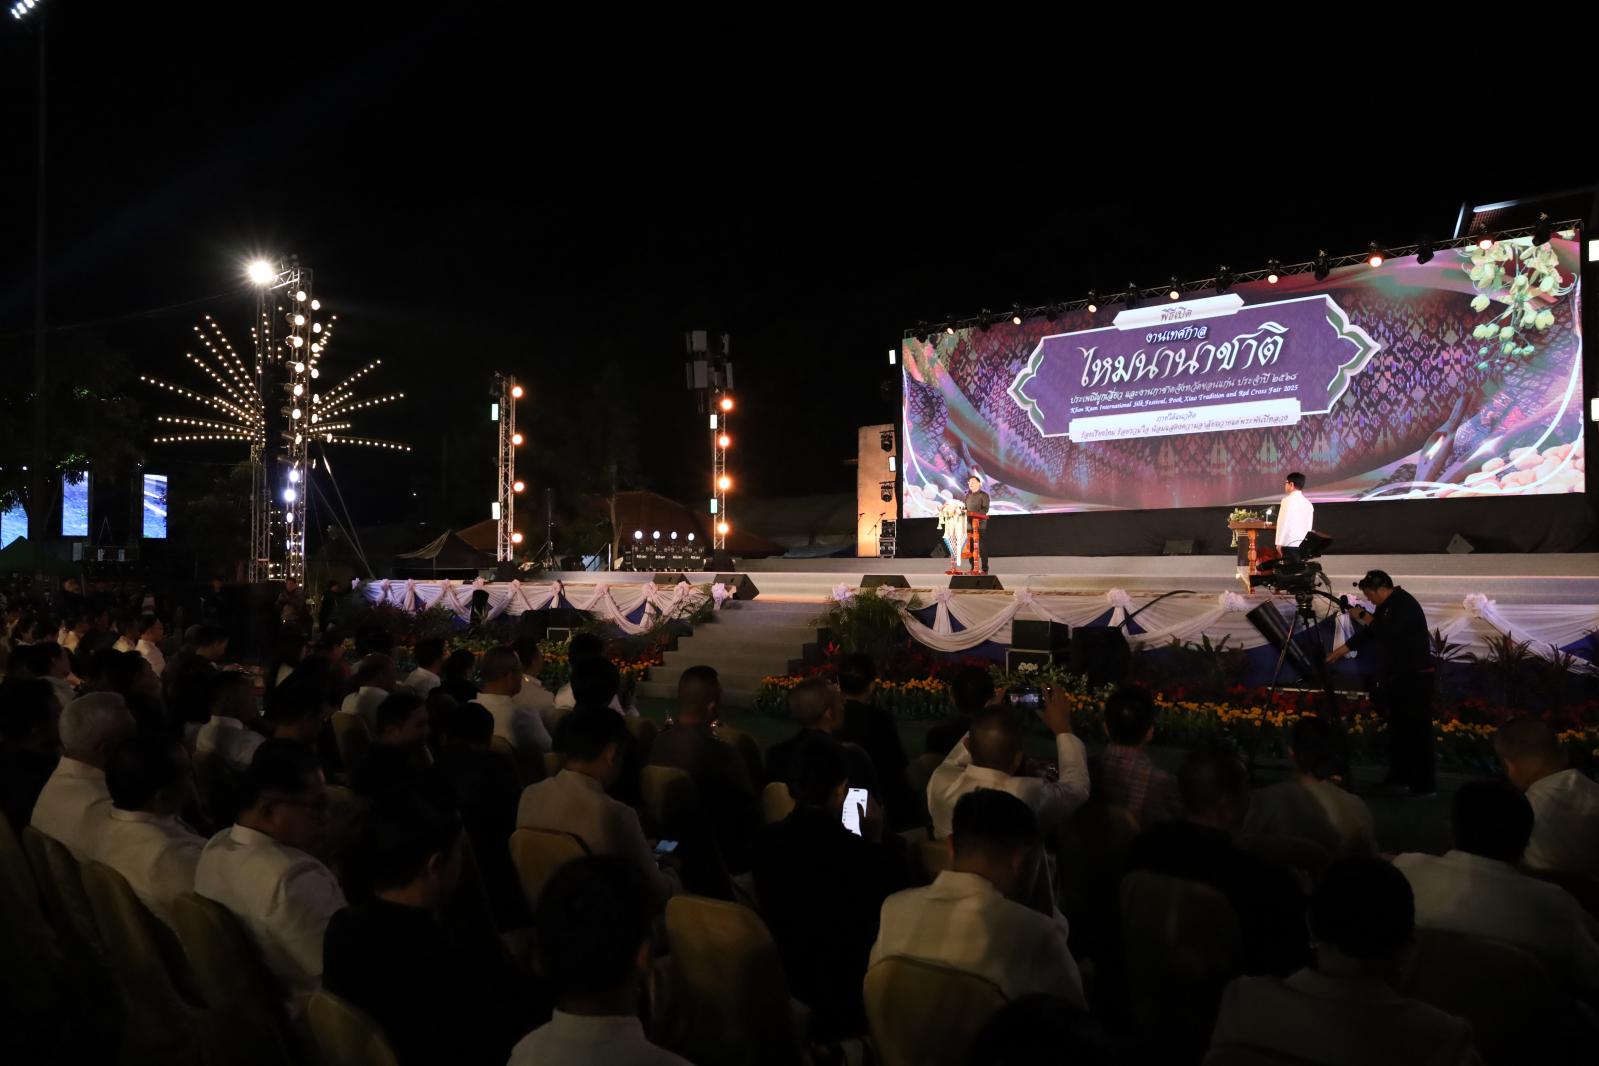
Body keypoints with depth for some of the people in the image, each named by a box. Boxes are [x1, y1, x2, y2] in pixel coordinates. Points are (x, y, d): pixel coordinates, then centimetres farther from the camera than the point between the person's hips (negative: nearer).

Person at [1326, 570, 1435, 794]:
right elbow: (1367, 635, 18)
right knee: (1397, 729, 13)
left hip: (1415, 679, -10)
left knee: (1417, 731, -7)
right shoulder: (1386, 607, 14)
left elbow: (1390, 634, -26)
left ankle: (1424, 784, -3)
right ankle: (1400, 776, 21)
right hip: (1396, 678, 10)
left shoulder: (1405, 605, -16)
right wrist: (1337, 653, 17)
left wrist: (1368, 620, -11)